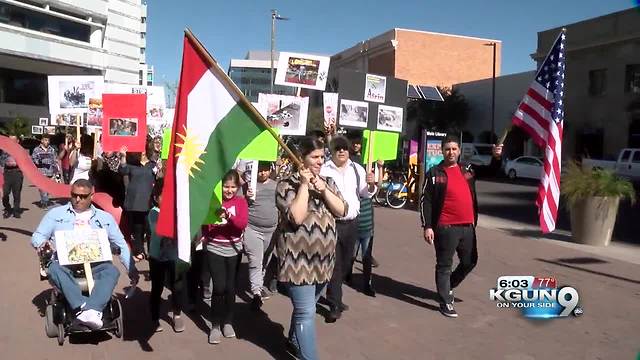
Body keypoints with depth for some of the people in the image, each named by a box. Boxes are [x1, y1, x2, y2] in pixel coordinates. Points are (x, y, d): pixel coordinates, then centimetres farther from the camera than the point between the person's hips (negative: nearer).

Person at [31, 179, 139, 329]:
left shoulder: (105, 218, 21)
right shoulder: (56, 214, 19)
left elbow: (121, 245, 21)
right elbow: (37, 236, 16)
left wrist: (131, 268, 8)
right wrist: (42, 243, -10)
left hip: (95, 265, 1)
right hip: (65, 263, 0)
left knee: (112, 270, -31)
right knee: (55, 269, -35)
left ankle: (93, 310, -47)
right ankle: (82, 308, -45)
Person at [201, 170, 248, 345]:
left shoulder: (241, 201, -1)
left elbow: (242, 224, -16)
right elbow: (204, 222, -4)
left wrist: (228, 215, -29)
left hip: (233, 250, 2)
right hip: (214, 250, -2)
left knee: (230, 287, 10)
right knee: (219, 287, -8)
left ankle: (228, 322, 27)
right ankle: (215, 325, 8)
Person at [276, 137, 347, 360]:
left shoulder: (327, 182, 9)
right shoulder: (287, 185, -9)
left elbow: (341, 211, -2)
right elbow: (296, 217, -23)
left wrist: (323, 190, -13)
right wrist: (304, 185, -20)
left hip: (323, 259, 6)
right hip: (298, 259, -6)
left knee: (305, 308, 23)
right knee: (306, 313, -7)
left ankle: (294, 342, 45)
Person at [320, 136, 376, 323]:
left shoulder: (357, 169, 8)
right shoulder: (324, 170, -10)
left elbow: (365, 194, 12)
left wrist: (371, 184, -6)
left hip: (352, 223, 6)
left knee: (345, 264, 16)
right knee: (334, 265, -4)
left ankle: (334, 296, 35)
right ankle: (335, 306, 5)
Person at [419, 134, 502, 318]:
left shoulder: (468, 170, 10)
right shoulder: (434, 173, -5)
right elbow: (426, 201, -7)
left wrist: (496, 157, 4)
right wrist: (427, 226, -13)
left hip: (468, 227, 6)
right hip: (446, 228, -6)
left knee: (470, 262, 17)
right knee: (444, 265, 3)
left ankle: (448, 286, 38)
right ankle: (445, 302, 15)